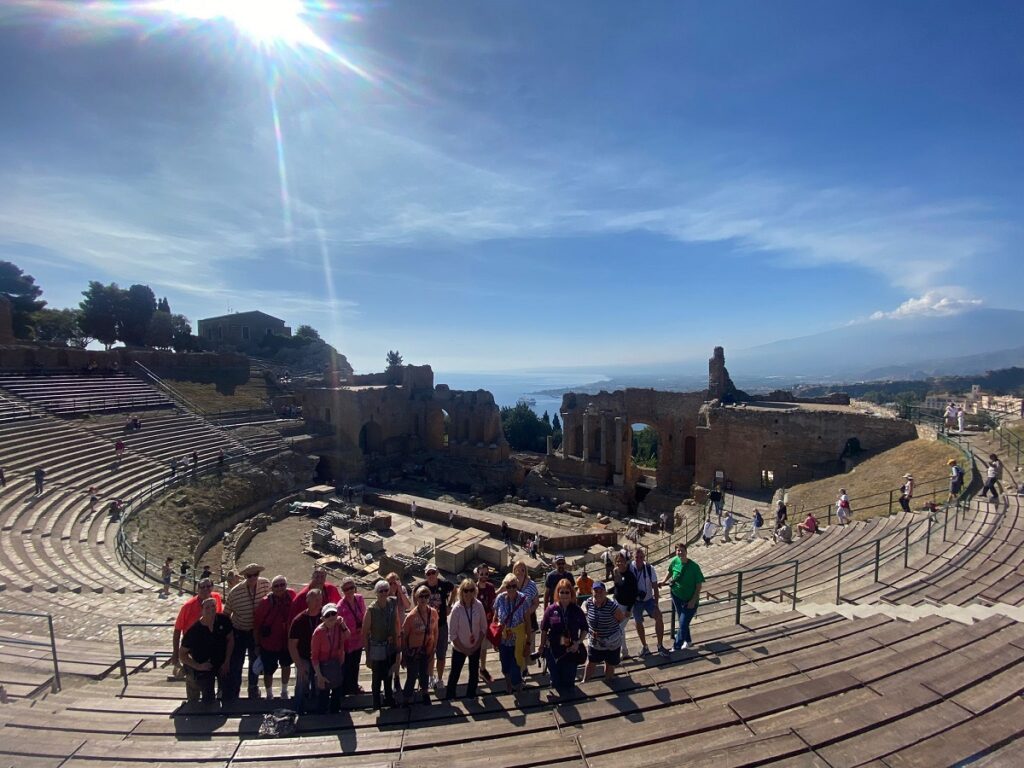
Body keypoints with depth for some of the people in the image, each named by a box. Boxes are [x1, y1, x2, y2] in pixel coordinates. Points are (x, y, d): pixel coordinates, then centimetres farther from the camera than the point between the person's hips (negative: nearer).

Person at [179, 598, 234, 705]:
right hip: (203, 667, -2)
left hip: (222, 664, 3)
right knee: (208, 700, -1)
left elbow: (230, 640, -2)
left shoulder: (223, 621, -15)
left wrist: (227, 662, -5)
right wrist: (198, 666, -18)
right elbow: (182, 654, -11)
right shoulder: (194, 630, -21)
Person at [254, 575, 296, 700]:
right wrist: (257, 644, -7)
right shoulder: (265, 602, -21)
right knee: (269, 671, 13)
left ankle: (284, 692, 46)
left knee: (286, 666, 22)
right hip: (268, 643, -3)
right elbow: (256, 625, -12)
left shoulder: (291, 596, -14)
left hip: (286, 641, 3)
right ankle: (269, 695, 39)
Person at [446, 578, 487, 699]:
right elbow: (453, 633, -16)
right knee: (455, 673, 10)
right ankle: (449, 697, 32)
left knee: (474, 672, 16)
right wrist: (464, 649, -12)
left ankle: (471, 695, 37)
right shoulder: (456, 608, -22)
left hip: (475, 647, 3)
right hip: (459, 648, -3)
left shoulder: (479, 606, -15)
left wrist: (477, 645, -8)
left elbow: (483, 627, -5)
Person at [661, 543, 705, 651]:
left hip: (689, 600, -4)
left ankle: (676, 647, 6)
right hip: (676, 596, 4)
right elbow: (670, 572, 12)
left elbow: (698, 585, -16)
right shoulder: (674, 561, -11)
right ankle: (688, 640, 41)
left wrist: (693, 601, -17)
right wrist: (664, 582, 8)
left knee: (683, 624, -5)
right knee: (682, 621, 18)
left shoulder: (694, 566, -22)